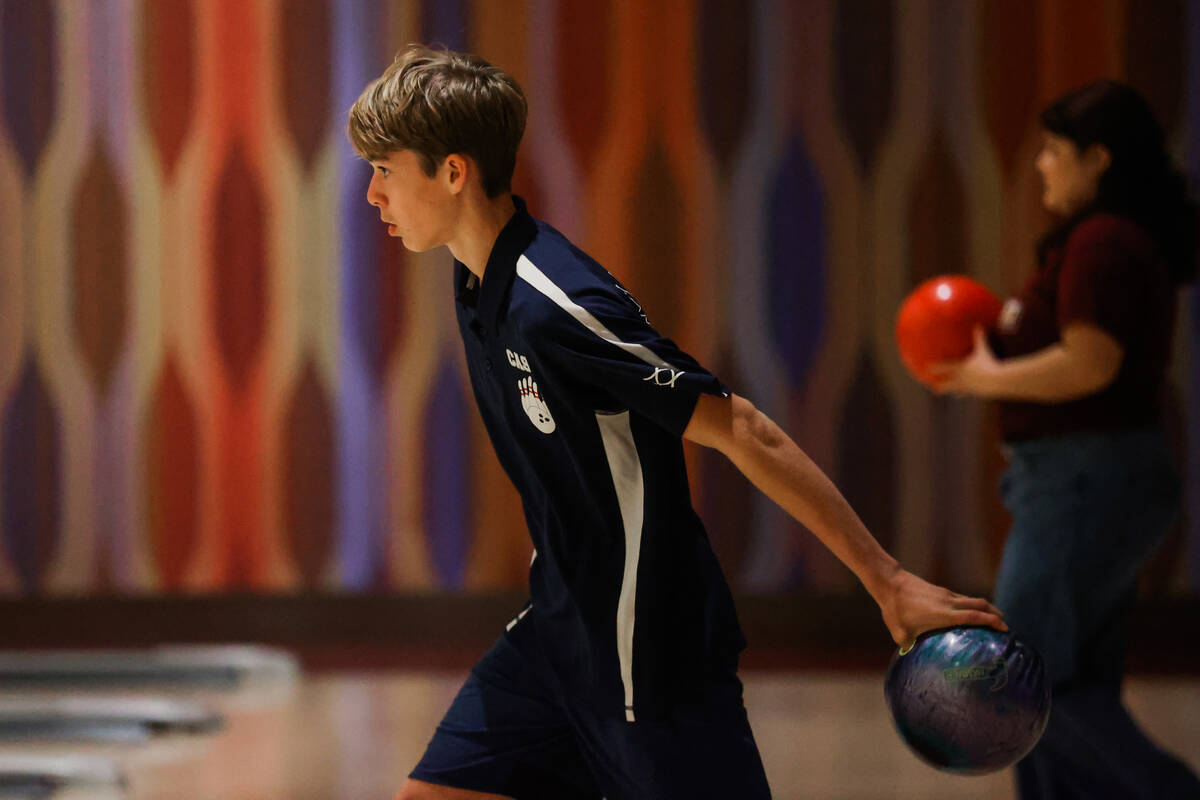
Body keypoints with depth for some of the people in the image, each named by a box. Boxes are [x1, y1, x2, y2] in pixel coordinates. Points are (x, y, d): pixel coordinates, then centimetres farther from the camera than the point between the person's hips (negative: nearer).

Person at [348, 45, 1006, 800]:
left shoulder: (554, 306, -25)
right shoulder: (480, 284, 4)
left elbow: (742, 433, -23)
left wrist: (888, 580, -23)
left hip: (650, 652, -9)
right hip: (560, 628, 9)